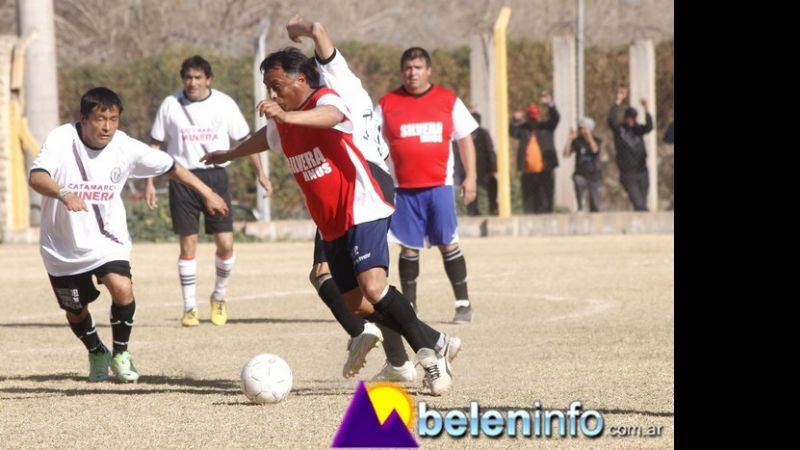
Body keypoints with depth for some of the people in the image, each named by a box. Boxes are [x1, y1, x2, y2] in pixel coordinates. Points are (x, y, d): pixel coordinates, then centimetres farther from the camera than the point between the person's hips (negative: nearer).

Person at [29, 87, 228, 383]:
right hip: (63, 245, -1)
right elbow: (36, 177, -37)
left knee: (122, 289, -24)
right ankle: (97, 354, 43)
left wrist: (207, 194, 5)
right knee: (75, 311, 11)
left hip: (106, 239, 1)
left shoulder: (125, 147, -12)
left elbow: (169, 167, 2)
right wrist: (63, 193, -57)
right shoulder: (61, 140, -21)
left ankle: (120, 353, 1)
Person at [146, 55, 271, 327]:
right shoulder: (171, 105, -1)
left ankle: (219, 297, 19)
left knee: (225, 243, -5)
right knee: (188, 245, -2)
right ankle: (189, 308, 7)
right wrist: (150, 183, 3)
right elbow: (155, 145, 7)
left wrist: (260, 173, 9)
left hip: (215, 176, 1)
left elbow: (244, 140, 10)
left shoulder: (224, 104, 0)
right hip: (182, 179, -1)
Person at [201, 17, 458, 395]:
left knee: (373, 286, -26)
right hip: (331, 225, 9)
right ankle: (433, 342, 15)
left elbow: (329, 116, -41)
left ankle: (430, 351, -15)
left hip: (363, 211, -9)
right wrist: (228, 155, 55)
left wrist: (286, 116, -59)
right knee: (353, 302, 3)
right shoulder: (280, 126, 11)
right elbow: (263, 138, 36)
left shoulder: (326, 99, -14)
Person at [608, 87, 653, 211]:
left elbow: (649, 127, -12)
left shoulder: (638, 129, 7)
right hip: (627, 173, -4)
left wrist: (646, 109, -25)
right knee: (638, 204, -14)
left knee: (642, 204, 5)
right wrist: (618, 101, -20)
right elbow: (611, 119, -18)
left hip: (642, 172, 4)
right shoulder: (618, 129, 0)